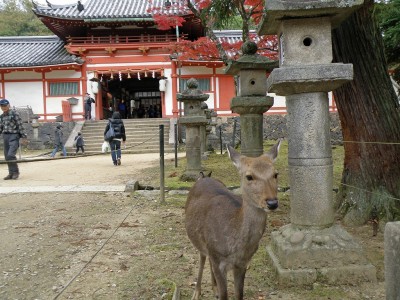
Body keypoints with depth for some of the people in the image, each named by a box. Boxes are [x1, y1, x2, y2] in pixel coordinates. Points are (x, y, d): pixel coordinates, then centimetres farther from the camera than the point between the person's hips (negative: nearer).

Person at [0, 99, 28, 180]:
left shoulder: (14, 113, -5)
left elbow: (20, 126, -7)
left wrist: (24, 137, -11)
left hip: (14, 136, -7)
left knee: (11, 155, -18)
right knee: (7, 156, 6)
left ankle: (15, 172, -2)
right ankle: (11, 173, 16)